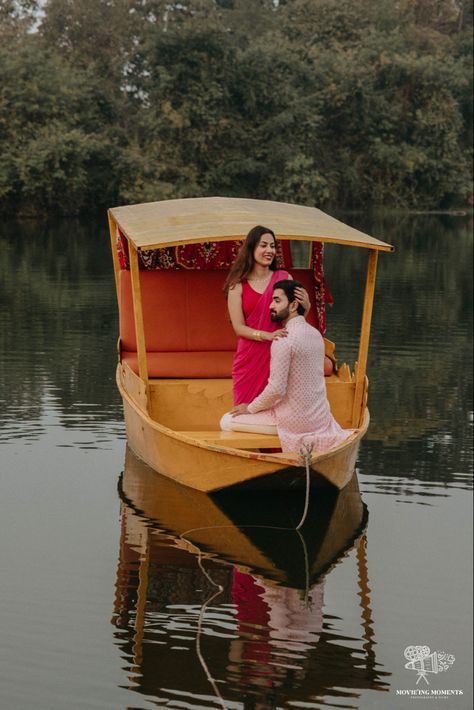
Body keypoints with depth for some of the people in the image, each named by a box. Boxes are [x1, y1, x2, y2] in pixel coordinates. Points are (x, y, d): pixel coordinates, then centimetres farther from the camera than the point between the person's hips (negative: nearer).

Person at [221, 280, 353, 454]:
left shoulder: (283, 340, -20)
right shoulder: (315, 333, 7)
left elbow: (276, 389, -22)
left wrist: (250, 408, -5)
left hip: (294, 420, -8)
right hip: (320, 416, 8)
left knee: (227, 421, 0)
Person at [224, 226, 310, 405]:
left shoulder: (284, 277, 4)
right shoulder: (238, 285, -2)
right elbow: (239, 327, -6)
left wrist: (305, 306, -11)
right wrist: (268, 335, -21)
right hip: (250, 357, -1)